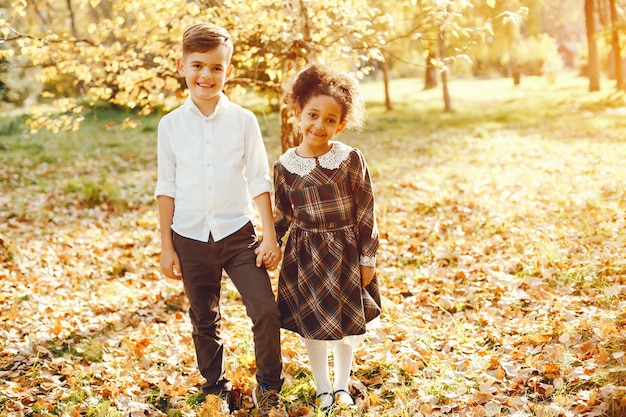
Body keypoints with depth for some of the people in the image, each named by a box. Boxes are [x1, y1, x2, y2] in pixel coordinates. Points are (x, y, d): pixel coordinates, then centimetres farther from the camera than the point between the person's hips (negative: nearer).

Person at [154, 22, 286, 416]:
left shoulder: (243, 120, -3)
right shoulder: (171, 124, -1)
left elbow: (259, 181, 0)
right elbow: (166, 187, 4)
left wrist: (270, 236, -4)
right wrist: (166, 246, 3)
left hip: (238, 233, -1)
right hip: (190, 238, 1)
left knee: (267, 311, -9)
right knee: (204, 320, 13)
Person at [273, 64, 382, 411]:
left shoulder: (350, 160, -12)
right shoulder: (285, 165, -5)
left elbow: (365, 212, -8)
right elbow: (282, 214, 8)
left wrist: (368, 259, -6)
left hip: (345, 252, -1)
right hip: (304, 255, 2)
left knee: (347, 322, 14)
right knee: (311, 324, 12)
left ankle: (341, 385, 37)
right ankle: (322, 388, 34)